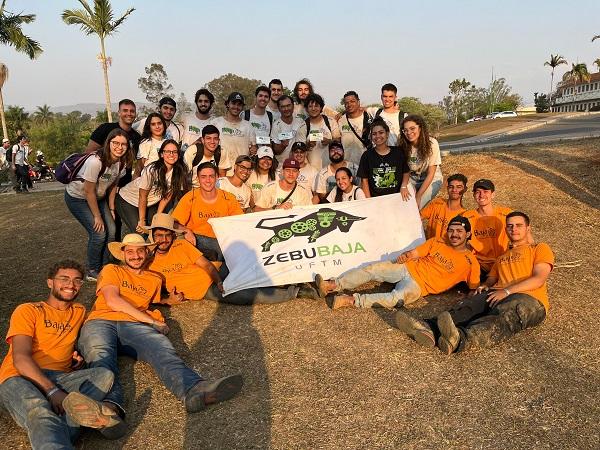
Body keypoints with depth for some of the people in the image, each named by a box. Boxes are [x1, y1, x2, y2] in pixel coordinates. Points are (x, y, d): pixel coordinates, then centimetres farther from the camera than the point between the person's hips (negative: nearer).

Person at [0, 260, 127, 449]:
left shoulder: (79, 311, 23)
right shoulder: (28, 311, 6)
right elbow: (20, 358, -7)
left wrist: (78, 356, 11)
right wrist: (52, 391, -22)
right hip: (20, 379, -4)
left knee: (105, 375, -26)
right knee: (40, 411, -40)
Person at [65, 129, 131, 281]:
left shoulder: (122, 163, -10)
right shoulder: (96, 161, -32)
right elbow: (89, 191, -25)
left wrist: (111, 209, 1)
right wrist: (97, 216, -17)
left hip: (98, 197, 7)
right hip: (77, 198, -7)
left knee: (111, 231, -4)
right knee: (99, 233, -14)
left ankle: (104, 268, 15)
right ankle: (92, 272, 6)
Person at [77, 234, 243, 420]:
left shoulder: (154, 280, 33)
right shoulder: (111, 270, 21)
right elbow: (113, 301, 4)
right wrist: (152, 321, 0)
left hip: (134, 326, 2)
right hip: (101, 323, -1)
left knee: (163, 351, -33)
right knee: (101, 357, -38)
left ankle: (194, 391, -62)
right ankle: (111, 405, -67)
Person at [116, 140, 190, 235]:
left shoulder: (179, 172, -13)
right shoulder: (152, 170, -28)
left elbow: (166, 197, -5)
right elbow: (142, 196, -19)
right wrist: (142, 221, -15)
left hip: (150, 204, 5)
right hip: (127, 201, -5)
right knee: (140, 232, -17)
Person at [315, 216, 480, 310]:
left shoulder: (470, 262, 0)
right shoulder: (437, 242, 10)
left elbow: (474, 288, 3)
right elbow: (413, 253, 7)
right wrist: (404, 257, -14)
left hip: (419, 285, -5)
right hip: (408, 268, 5)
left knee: (398, 297, -34)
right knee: (371, 269, -12)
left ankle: (351, 300, -38)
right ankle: (332, 285, -12)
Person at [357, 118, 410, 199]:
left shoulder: (398, 153, 5)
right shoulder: (367, 155, 1)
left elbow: (406, 172, 14)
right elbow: (364, 180, 2)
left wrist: (404, 186, -3)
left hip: (396, 197, 1)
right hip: (375, 199, -1)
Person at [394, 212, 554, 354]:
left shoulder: (541, 248, 18)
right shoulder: (502, 257, 36)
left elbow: (539, 279, 1)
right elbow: (491, 279, 28)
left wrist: (507, 291, -12)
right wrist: (485, 286, 1)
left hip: (529, 299, -5)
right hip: (497, 296, 5)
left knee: (506, 316, -40)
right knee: (468, 306, -29)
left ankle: (460, 339, -70)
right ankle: (429, 328, -58)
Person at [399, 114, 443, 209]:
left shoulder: (431, 143, -22)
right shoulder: (403, 145, -15)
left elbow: (430, 174, -18)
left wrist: (418, 196, -22)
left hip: (432, 180, -2)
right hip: (412, 180, 2)